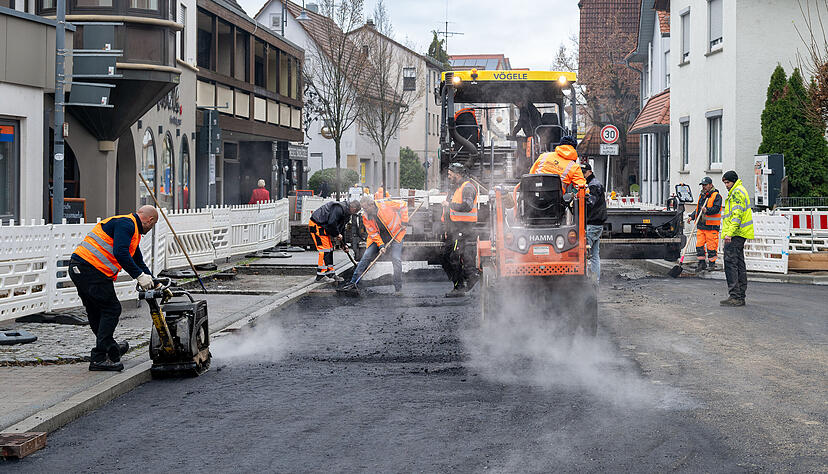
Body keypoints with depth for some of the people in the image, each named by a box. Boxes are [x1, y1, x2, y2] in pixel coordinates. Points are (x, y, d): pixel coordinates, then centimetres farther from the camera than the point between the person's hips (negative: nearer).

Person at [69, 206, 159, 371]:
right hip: (91, 269, -10)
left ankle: (110, 348, 38)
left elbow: (138, 262, 30)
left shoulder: (131, 228, 24)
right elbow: (120, 253, -23)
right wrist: (140, 276, -19)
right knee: (111, 309, -5)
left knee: (96, 311, 22)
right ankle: (100, 358, -5)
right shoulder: (126, 224, -10)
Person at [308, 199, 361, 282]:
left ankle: (331, 274, 18)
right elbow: (331, 223, -28)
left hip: (323, 227, 11)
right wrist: (337, 234, -14)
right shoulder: (338, 208, -21)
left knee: (330, 249, 12)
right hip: (316, 225, -11)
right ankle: (320, 276, -13)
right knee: (325, 250, -13)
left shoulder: (346, 213, 13)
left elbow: (341, 227, 21)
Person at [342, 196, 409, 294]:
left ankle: (398, 288, -6)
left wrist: (404, 221, -13)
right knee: (366, 256, -6)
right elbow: (373, 233, -7)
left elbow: (403, 205, -9)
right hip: (379, 237, 4)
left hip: (395, 234, -4)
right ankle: (353, 281, 1)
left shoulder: (385, 205, -23)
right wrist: (381, 245, -19)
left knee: (396, 259, -16)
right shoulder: (365, 216, -10)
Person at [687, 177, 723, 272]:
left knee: (711, 246, -3)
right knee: (699, 245, 4)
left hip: (711, 226, -7)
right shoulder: (701, 195, 18)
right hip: (700, 225, 7)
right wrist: (692, 216, 13)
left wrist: (707, 210, -31)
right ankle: (701, 263, 12)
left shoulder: (716, 196, -5)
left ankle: (712, 264, 7)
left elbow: (716, 209, -16)